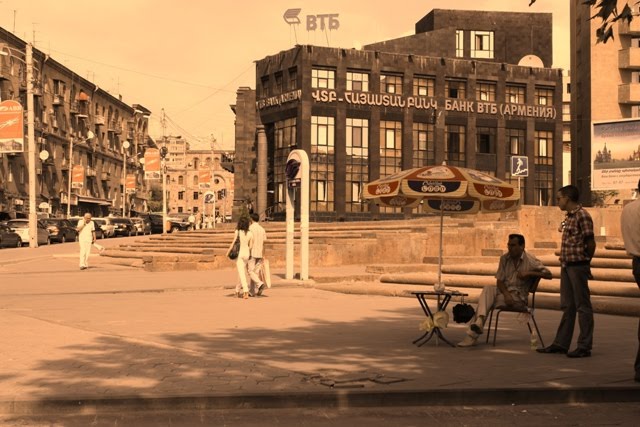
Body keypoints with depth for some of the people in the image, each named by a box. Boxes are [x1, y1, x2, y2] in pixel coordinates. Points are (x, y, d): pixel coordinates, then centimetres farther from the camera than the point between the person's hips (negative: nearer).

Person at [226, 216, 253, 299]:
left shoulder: (237, 232, -11)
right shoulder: (250, 233, -1)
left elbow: (233, 243, -11)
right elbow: (251, 246, 0)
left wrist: (228, 252, 0)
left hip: (239, 253, -4)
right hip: (247, 254, 4)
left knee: (241, 274, -5)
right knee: (243, 273, 18)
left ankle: (246, 291, -16)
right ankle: (237, 289, 30)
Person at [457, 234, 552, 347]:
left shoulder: (530, 260, -5)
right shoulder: (505, 258, 7)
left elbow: (548, 274, -8)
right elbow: (499, 281, 3)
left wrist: (529, 273, -20)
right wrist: (506, 294, -17)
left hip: (519, 296, -4)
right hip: (503, 291, 4)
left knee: (487, 301, -28)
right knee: (487, 289, -31)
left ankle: (472, 335, -30)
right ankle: (479, 320, -49)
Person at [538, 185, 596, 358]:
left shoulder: (582, 215, -13)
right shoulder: (568, 217, 14)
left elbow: (590, 242, -13)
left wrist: (585, 261, -3)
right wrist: (565, 260, 10)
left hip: (578, 266, -9)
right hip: (566, 265, 9)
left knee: (582, 306, -1)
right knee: (567, 306, 13)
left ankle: (585, 346, 5)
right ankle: (561, 343, 20)